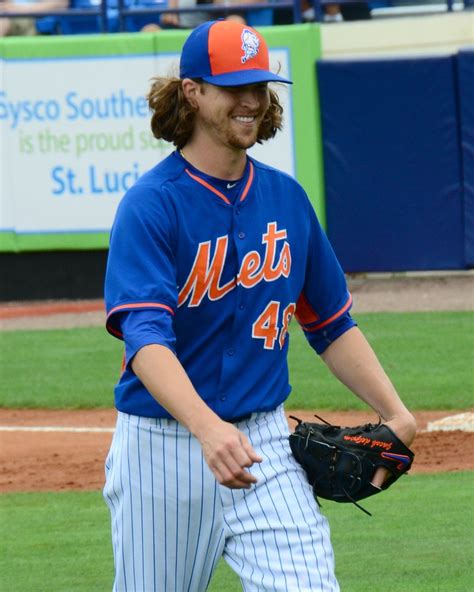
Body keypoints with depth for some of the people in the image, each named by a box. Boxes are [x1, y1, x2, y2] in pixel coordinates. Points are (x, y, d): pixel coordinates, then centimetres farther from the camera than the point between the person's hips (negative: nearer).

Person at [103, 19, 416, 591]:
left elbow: (331, 324, 17)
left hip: (265, 441, 4)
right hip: (162, 448, -4)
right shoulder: (151, 205, -12)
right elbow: (145, 337, -25)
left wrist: (395, 414, 4)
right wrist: (207, 428, -41)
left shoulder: (286, 197, 8)